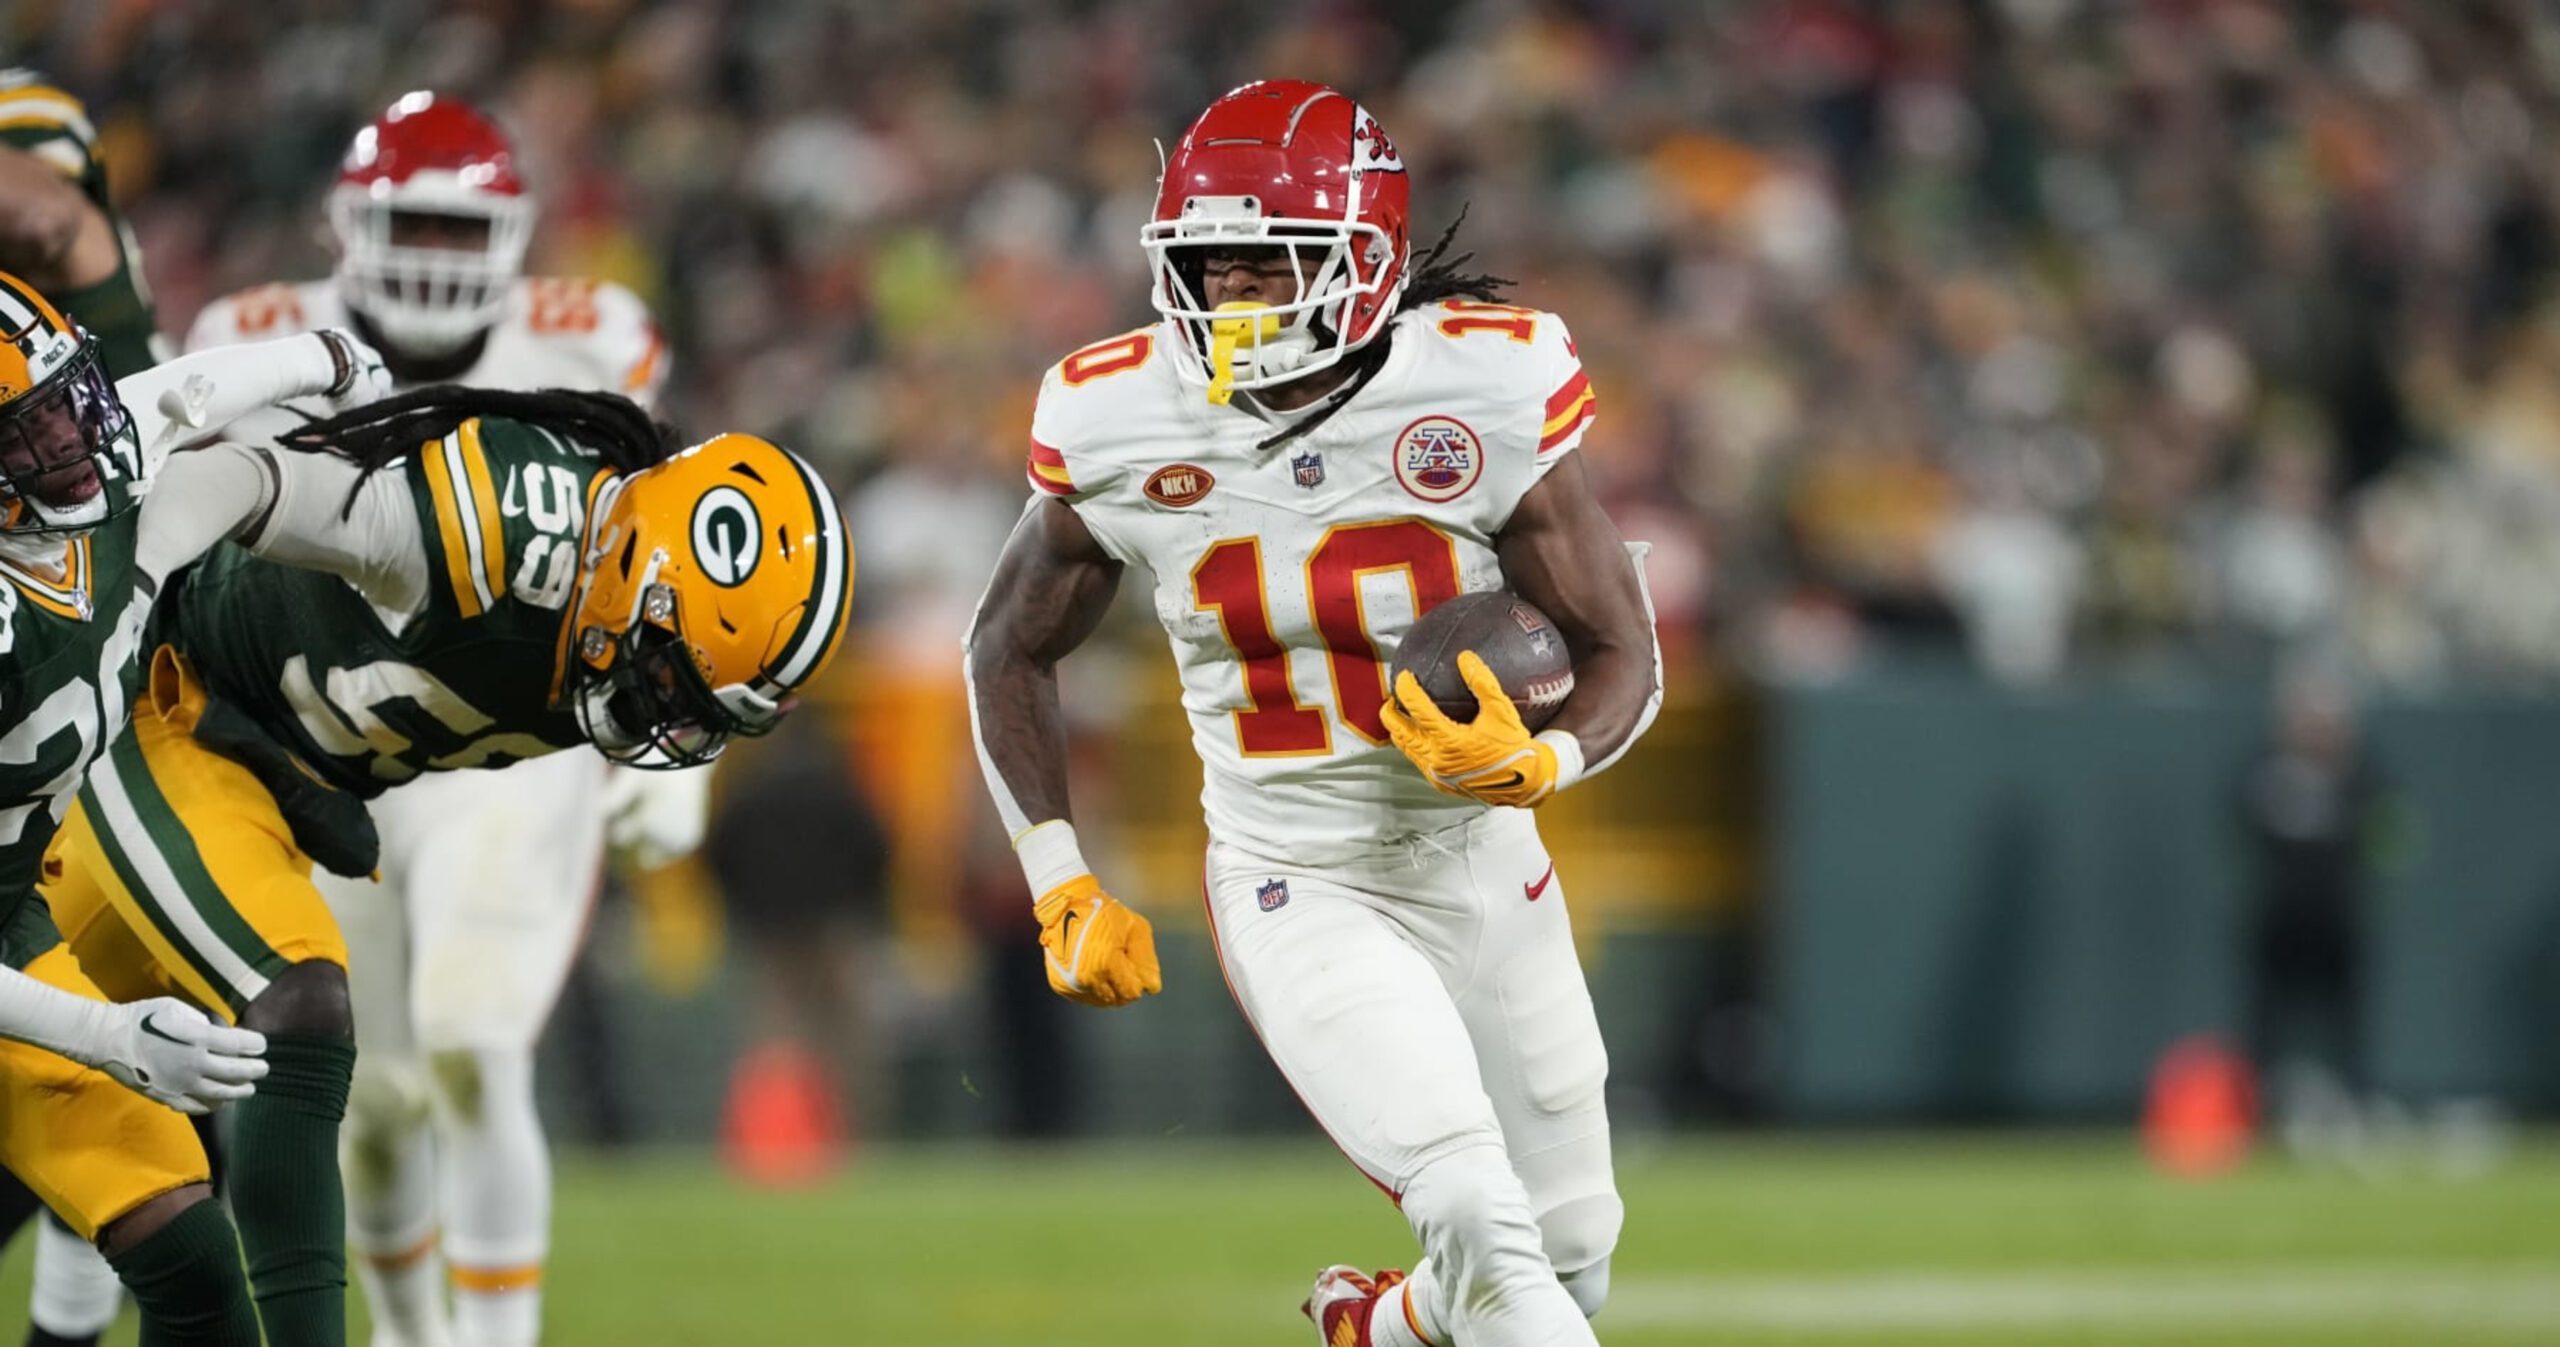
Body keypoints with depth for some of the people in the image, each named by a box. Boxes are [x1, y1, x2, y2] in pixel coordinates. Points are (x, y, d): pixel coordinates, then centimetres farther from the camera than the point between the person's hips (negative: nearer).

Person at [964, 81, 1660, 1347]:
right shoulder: (1121, 426, -13)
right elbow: (1010, 648, 6)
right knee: (1482, 1227, -24)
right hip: (1295, 894, -2)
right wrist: (1060, 887, 0)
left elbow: (1624, 656, -10)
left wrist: (1537, 763, -31)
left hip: (1485, 866, 2)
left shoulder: (1486, 397, -17)